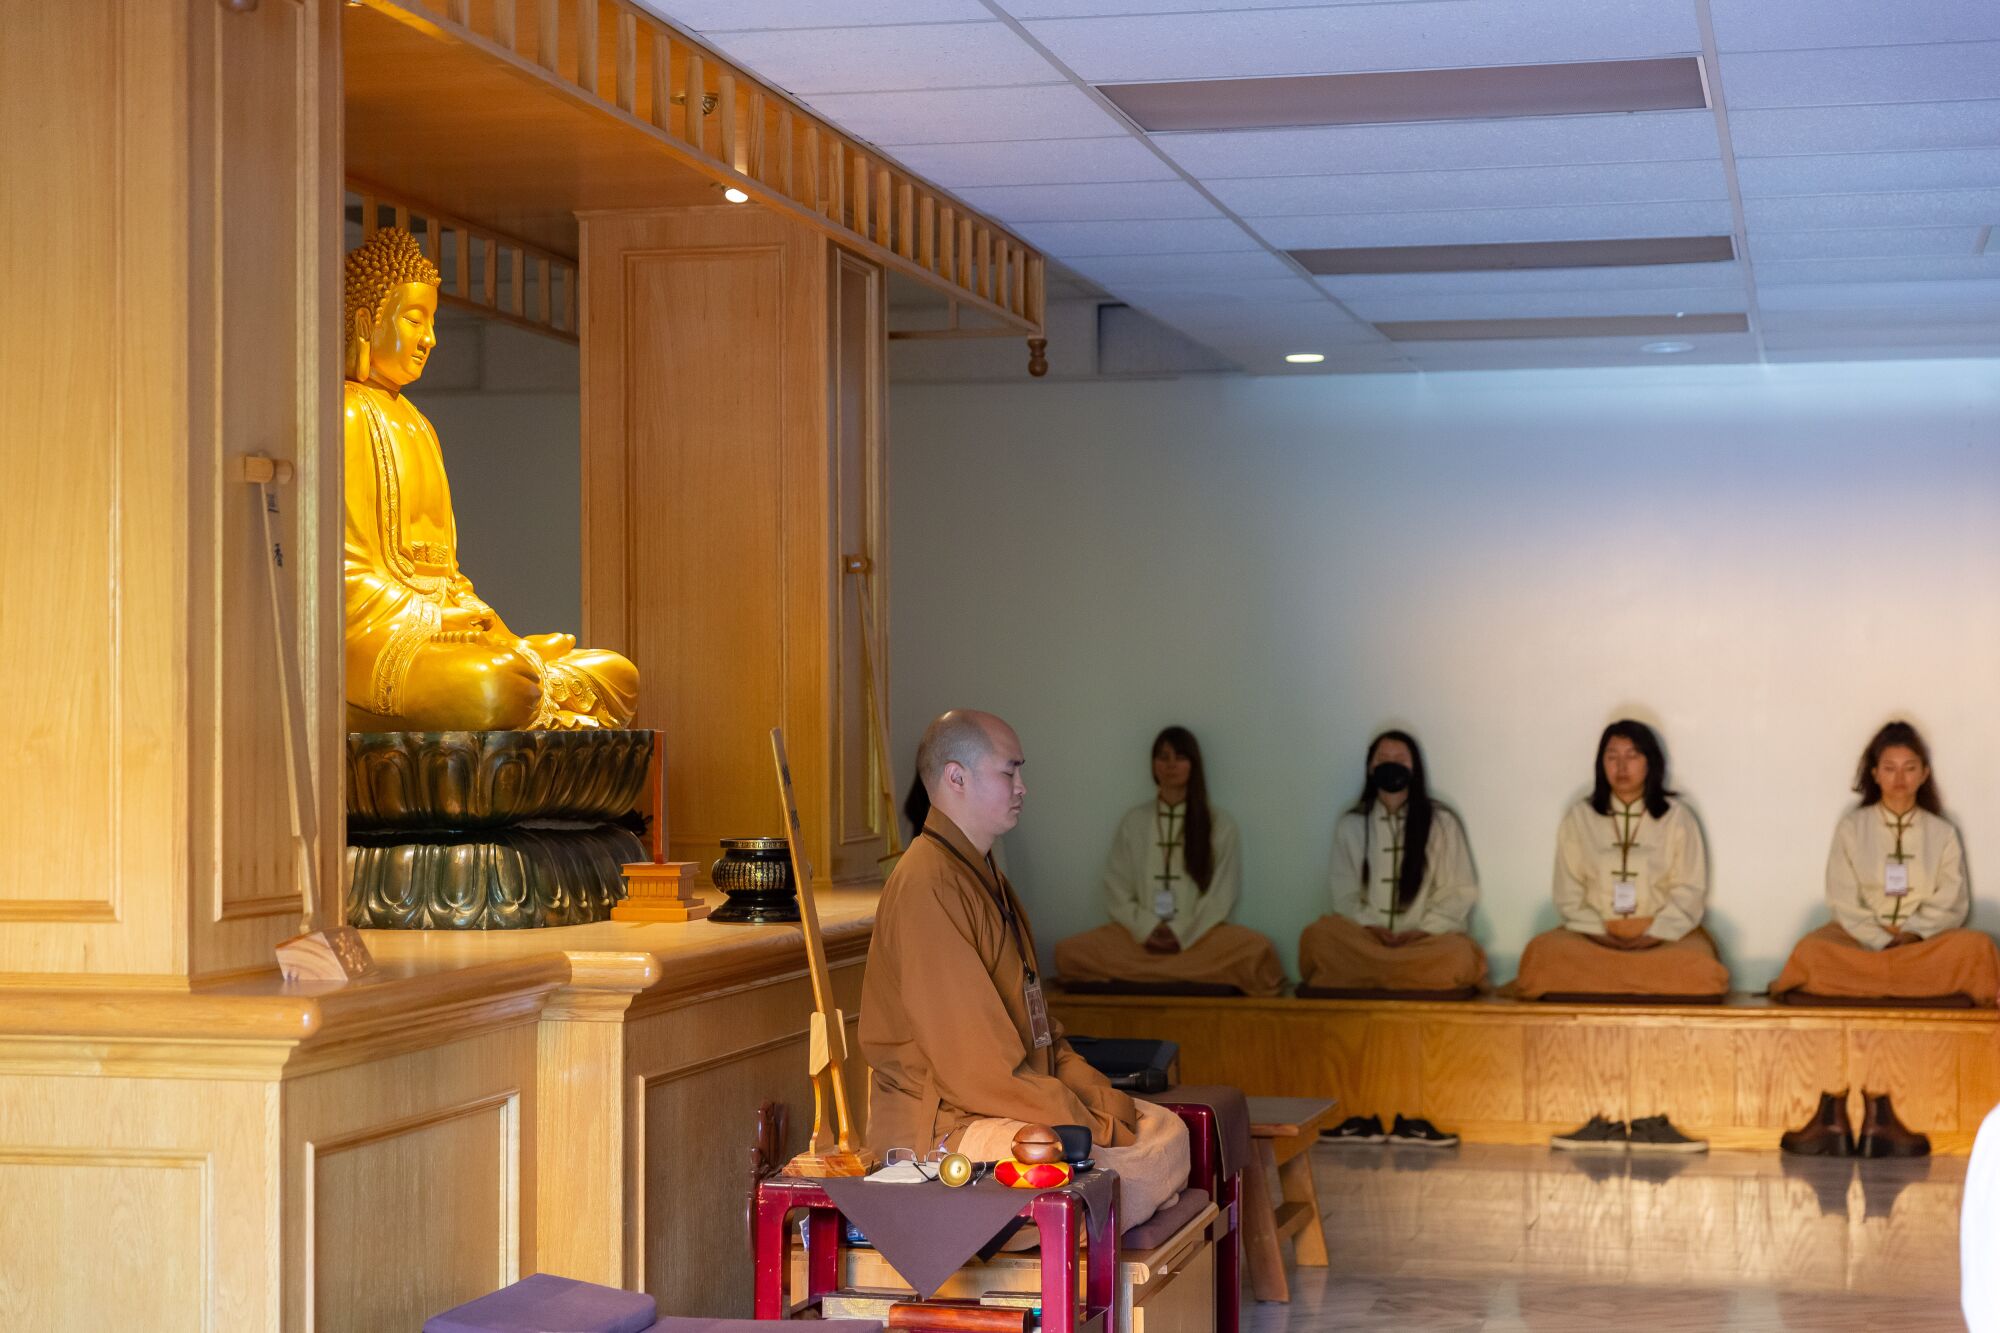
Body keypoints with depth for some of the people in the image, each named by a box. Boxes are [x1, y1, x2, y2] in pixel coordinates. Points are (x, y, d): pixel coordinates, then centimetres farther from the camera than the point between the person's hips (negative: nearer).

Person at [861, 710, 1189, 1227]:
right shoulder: (928, 884, -17)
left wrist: (1103, 1099, 3)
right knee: (1116, 1163, -26)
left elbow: (1039, 1031, 20)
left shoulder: (986, 876, 17)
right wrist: (1091, 1122, -16)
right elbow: (976, 1061, -21)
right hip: (939, 1125, -10)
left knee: (1168, 1133, 2)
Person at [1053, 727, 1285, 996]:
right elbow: (1116, 891, 7)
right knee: (1069, 952, -26)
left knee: (1257, 951, -33)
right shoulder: (1133, 822, 11)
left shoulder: (1219, 825, 7)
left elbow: (1221, 895, 1)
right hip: (1140, 935, 2)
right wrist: (1147, 929, -10)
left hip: (1198, 935, -1)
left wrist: (1182, 934, -12)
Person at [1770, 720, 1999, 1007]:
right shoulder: (1851, 827, 7)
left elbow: (1951, 903, 2)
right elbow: (1844, 902, -2)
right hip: (1863, 938, -1)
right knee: (1812, 950, -35)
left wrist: (1913, 933, -16)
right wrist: (1882, 943, -17)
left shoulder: (1942, 833, 11)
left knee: (1977, 946, -32)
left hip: (1926, 940, 1)